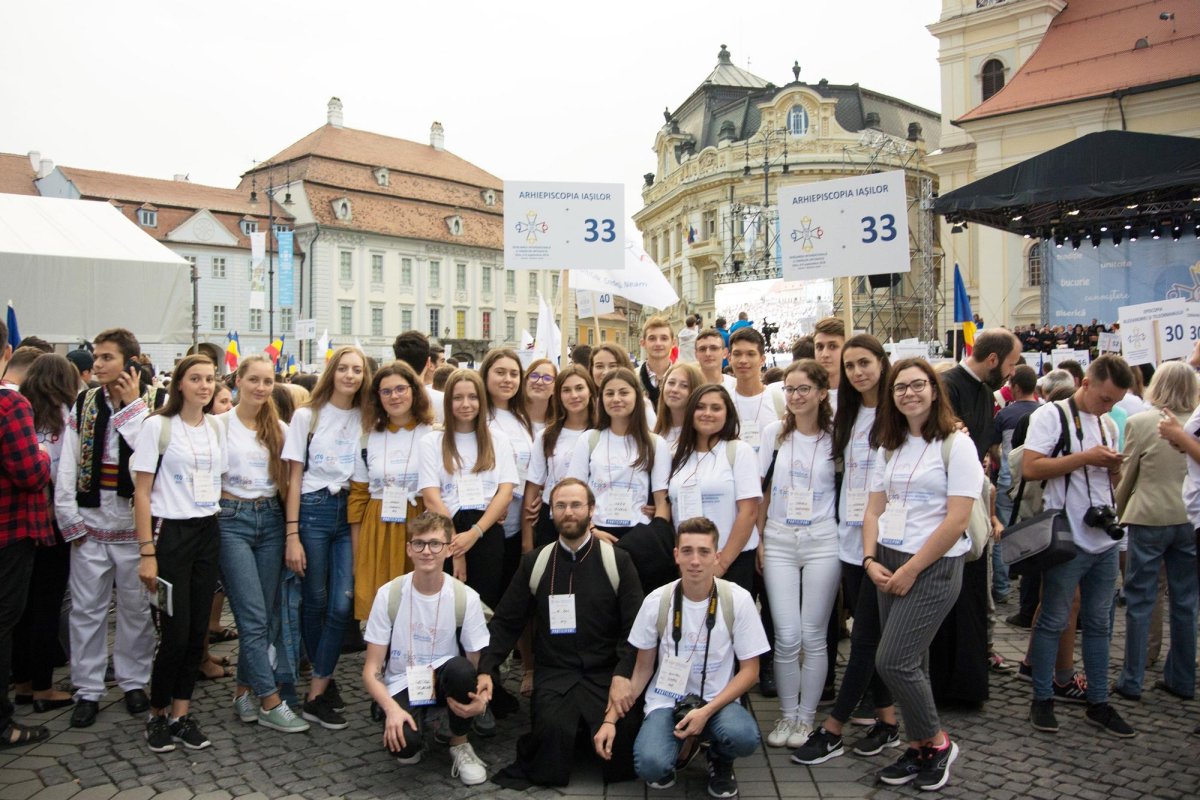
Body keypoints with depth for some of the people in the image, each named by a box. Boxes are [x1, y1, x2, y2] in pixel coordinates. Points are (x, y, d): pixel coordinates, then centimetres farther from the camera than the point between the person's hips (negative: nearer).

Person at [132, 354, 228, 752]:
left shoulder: (216, 427, 9)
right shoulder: (158, 426, -6)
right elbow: (142, 492, -7)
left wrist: (224, 532, 8)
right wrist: (147, 551, -12)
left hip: (208, 532, 5)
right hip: (170, 532, -5)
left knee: (198, 628, 7)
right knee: (175, 630, -3)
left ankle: (181, 713, 19)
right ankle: (157, 714, 18)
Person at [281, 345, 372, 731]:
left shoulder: (365, 419, 8)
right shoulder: (307, 416, 1)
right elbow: (295, 477, -1)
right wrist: (292, 534, -7)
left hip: (350, 512, 2)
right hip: (313, 510, -2)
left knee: (342, 603, -6)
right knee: (315, 601, 6)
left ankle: (316, 694, 5)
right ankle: (324, 679, 26)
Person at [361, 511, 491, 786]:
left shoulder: (466, 598, -12)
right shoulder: (388, 595, -12)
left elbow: (477, 664, -5)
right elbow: (371, 670, -8)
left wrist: (481, 696, -28)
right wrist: (391, 708, -27)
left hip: (443, 681, 1)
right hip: (401, 685, -1)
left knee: (460, 668, -34)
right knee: (403, 741, -32)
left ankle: (460, 744, -4)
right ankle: (416, 731, 8)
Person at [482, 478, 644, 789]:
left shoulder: (618, 561, 4)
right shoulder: (534, 562, 10)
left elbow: (636, 626, -2)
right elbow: (506, 622, 9)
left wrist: (623, 675, -17)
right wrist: (485, 669, -5)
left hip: (606, 671, 0)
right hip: (554, 673, 1)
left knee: (623, 727, -28)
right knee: (553, 728, -29)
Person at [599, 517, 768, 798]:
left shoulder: (738, 600, -10)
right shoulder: (656, 601, -7)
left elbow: (749, 671, -4)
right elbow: (642, 668, 3)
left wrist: (706, 712, -18)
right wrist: (610, 719, -8)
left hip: (717, 701, 0)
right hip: (666, 701, 0)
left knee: (744, 737, -33)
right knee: (651, 765, -29)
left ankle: (720, 760, 6)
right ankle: (677, 747, 10)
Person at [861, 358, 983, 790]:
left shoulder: (956, 445, -8)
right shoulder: (890, 447, 11)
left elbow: (957, 519, -14)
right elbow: (874, 510, 12)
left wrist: (911, 570, -14)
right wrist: (870, 559, -4)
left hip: (934, 566, -6)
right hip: (888, 563, 6)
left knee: (892, 661, -9)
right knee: (910, 662, 11)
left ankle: (936, 742, 13)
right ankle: (919, 747, 25)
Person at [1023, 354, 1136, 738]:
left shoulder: (1108, 426, 15)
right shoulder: (1051, 416, -8)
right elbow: (1030, 468, -19)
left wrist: (1114, 468, 0)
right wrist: (1085, 457, -19)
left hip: (1105, 540, 7)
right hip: (1067, 540, -7)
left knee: (1098, 623, 13)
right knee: (1053, 622, 3)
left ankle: (1098, 702, 22)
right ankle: (1042, 700, 14)